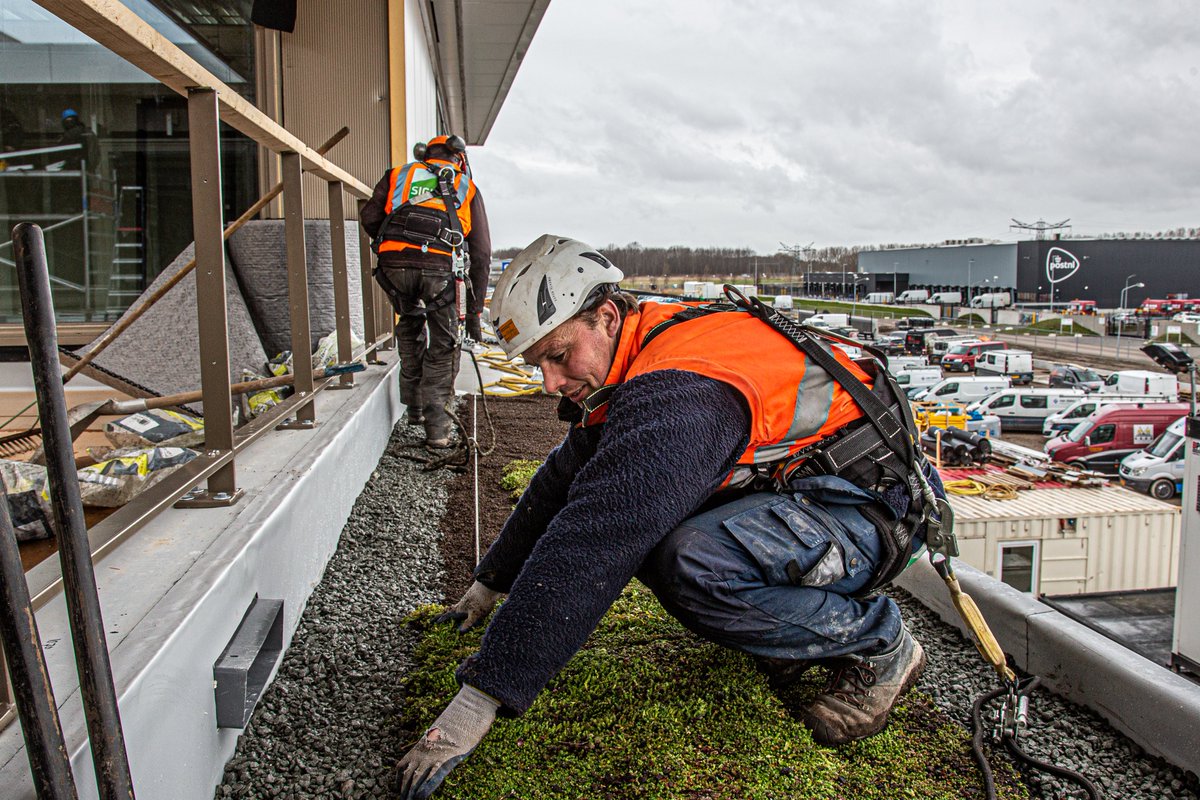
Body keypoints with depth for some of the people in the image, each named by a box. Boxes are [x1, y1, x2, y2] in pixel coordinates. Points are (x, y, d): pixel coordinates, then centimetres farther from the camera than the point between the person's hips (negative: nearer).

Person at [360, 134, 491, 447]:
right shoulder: (468, 189, 25)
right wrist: (474, 311, 22)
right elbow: (481, 254, 20)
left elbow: (369, 217, 13)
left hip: (394, 265, 2)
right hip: (440, 267, -2)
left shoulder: (398, 174, 27)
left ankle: (415, 407, 31)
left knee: (410, 327, 27)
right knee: (443, 345, 13)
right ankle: (436, 425, 8)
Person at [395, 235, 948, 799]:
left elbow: (590, 550, -36)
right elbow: (562, 482, 14)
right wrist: (490, 584, 21)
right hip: (795, 492, 9)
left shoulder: (674, 391, -29)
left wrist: (480, 697, -32)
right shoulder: (626, 371, 3)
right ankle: (798, 629, 8)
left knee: (692, 565, -34)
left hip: (876, 505, -9)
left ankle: (879, 646, -7)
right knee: (627, 519, -3)